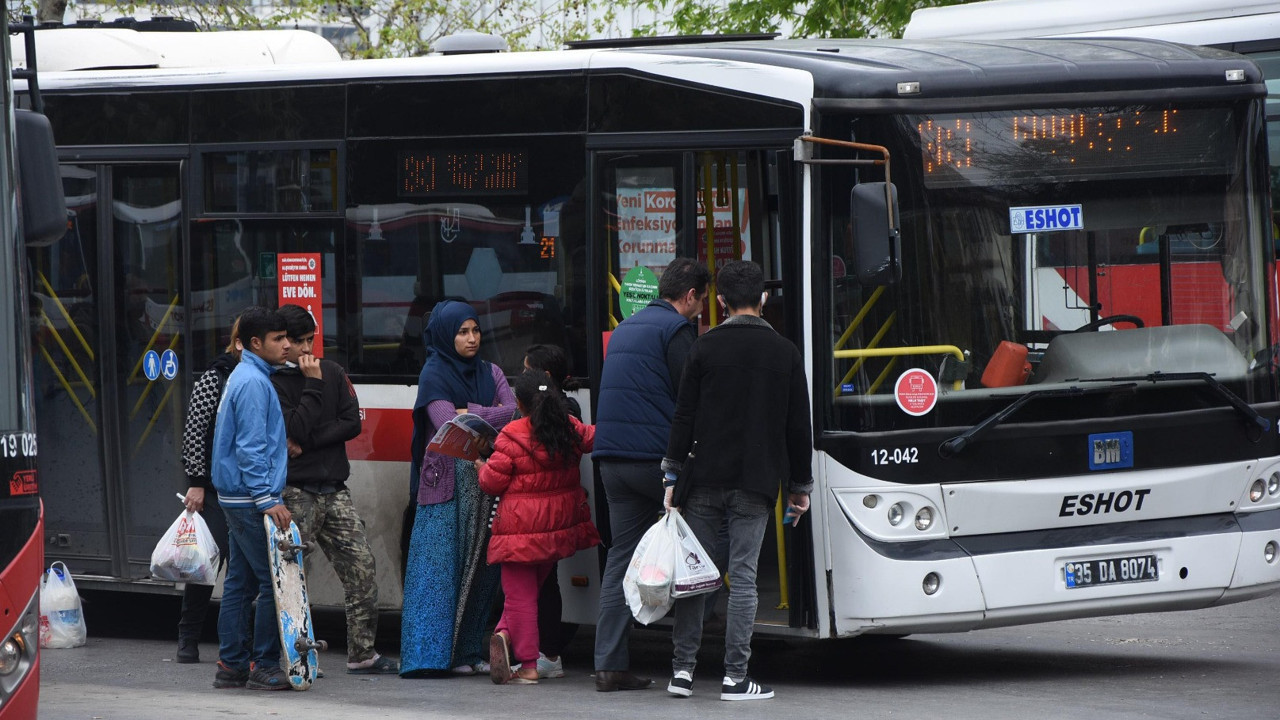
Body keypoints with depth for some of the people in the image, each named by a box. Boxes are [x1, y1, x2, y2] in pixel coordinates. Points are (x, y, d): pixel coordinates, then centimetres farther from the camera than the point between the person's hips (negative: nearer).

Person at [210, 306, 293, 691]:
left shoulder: (245, 377, 18)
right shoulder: (253, 382, -15)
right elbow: (251, 448, -21)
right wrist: (267, 500, -24)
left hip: (236, 497, 11)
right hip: (251, 496, -11)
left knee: (240, 582, 12)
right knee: (273, 580, -8)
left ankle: (232, 664, 15)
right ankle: (264, 666, -7)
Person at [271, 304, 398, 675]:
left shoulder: (332, 372, 11)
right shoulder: (273, 382, -5)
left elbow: (352, 422, 3)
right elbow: (295, 429, -17)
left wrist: (307, 443, -8)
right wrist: (313, 384, -13)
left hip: (334, 489, 5)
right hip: (295, 493, -5)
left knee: (362, 568, 1)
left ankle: (362, 654, 6)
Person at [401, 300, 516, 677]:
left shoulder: (489, 373, 16)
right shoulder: (434, 375, -1)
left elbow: (514, 411, 1)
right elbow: (448, 426, -13)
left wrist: (473, 413, -10)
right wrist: (493, 419, -7)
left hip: (485, 481, 5)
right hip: (447, 480, -5)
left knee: (482, 564, 2)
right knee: (443, 564, -8)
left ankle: (470, 651, 7)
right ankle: (436, 654, -8)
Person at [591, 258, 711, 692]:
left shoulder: (626, 329, 22)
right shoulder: (677, 329, -6)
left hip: (612, 459, 8)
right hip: (656, 457, -8)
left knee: (622, 555, 5)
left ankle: (609, 665, -1)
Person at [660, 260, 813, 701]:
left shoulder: (705, 347, -1)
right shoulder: (784, 353, 3)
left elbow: (684, 417, -3)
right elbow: (799, 427, 6)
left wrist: (672, 474, 2)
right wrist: (800, 485, 14)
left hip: (705, 481, 0)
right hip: (757, 483, 0)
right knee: (743, 576, 1)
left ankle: (683, 669, 6)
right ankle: (735, 677, -1)